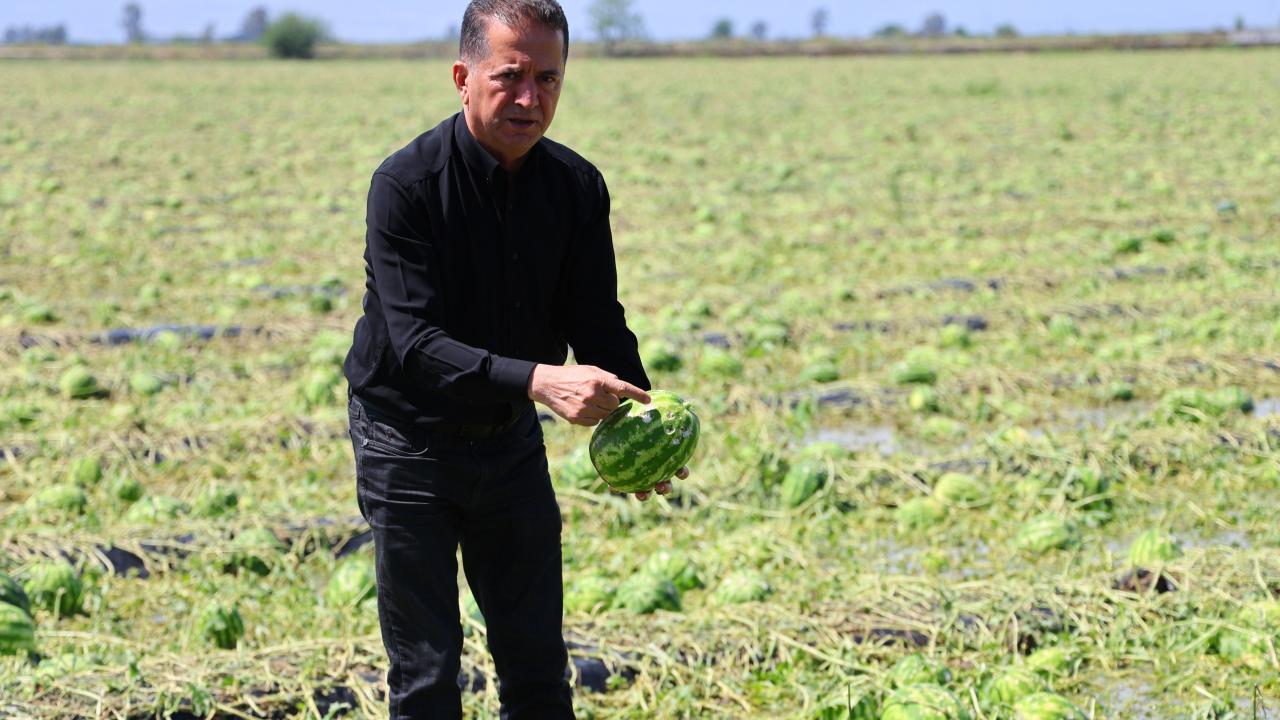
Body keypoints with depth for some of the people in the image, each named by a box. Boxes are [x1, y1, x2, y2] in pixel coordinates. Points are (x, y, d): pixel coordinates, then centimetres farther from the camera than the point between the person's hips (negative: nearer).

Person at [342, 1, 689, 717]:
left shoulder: (578, 186, -6)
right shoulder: (407, 183, -22)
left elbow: (598, 322, -5)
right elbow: (415, 342, -30)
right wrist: (539, 380, -43)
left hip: (512, 442, 5)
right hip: (410, 438, -4)